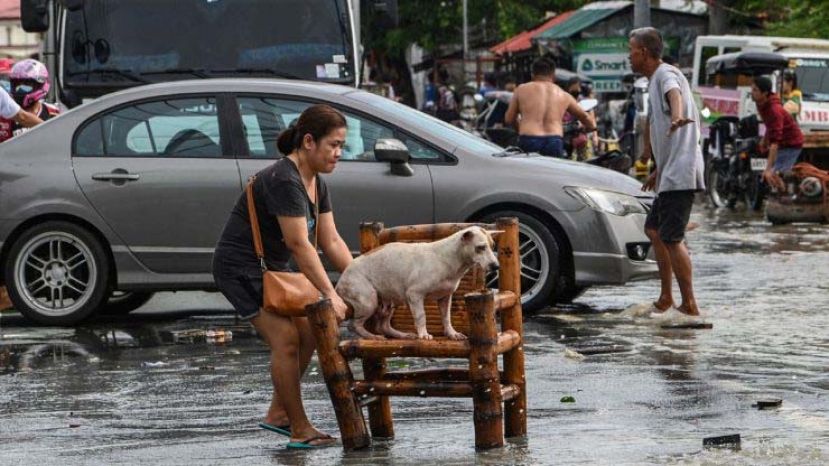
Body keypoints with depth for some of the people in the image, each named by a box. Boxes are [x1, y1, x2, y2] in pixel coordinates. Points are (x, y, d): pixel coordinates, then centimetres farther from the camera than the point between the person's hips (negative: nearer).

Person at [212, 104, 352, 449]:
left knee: (308, 332, 6)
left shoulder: (317, 184, 4)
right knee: (285, 339, -15)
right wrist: (329, 295, -29)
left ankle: (278, 414, 18)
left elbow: (331, 241, 6)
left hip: (274, 266, 10)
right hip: (241, 268, -10)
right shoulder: (283, 181, -26)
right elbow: (299, 244, -29)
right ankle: (300, 430, -8)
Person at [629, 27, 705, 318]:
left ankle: (690, 306, -11)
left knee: (672, 238, -13)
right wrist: (658, 171, 39)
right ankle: (666, 299, 26)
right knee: (654, 229, 19)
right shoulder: (654, 82, 21)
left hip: (679, 172, -11)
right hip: (670, 173, 11)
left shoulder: (667, 75, -11)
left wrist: (678, 117, -59)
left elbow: (675, 94, -36)